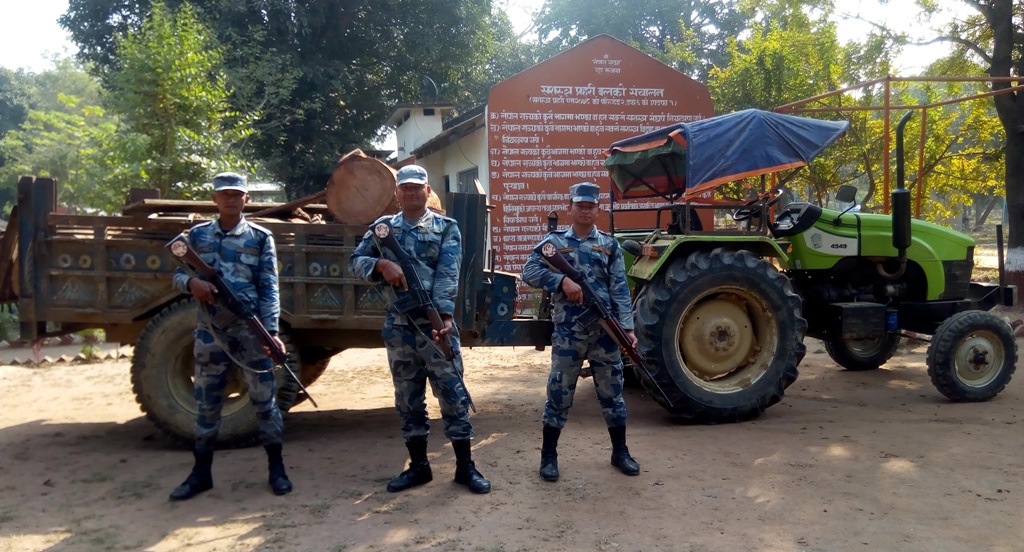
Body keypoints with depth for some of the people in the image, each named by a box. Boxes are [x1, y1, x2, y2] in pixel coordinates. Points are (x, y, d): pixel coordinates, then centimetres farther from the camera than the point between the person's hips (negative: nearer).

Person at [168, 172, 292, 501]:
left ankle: (276, 468, 16)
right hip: (210, 332, 3)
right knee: (206, 403, 11)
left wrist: (270, 331, -14)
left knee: (264, 399, 4)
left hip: (251, 332, -2)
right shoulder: (197, 235, 8)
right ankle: (201, 472, 22)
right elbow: (177, 275, 10)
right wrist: (191, 283, -15)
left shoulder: (260, 237, 1)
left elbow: (269, 288, -4)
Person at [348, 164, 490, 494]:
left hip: (435, 323, -3)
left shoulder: (446, 228, 2)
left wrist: (445, 316, -24)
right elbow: (355, 262, 5)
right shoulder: (383, 227, 10)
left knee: (452, 393, 0)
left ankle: (464, 466, 10)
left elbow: (447, 276, -11)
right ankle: (418, 466, 22)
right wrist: (381, 264, -16)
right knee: (408, 397, 10)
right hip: (398, 326, 3)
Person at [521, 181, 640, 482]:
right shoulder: (555, 241, 4)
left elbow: (620, 289, 1)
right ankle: (548, 455, 17)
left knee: (611, 391, 11)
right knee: (559, 393, 4)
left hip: (605, 330, 2)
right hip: (568, 331, -2)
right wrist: (562, 280, -20)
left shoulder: (609, 245, 7)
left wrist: (627, 327, -9)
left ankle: (620, 452, 26)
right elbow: (529, 272, -6)